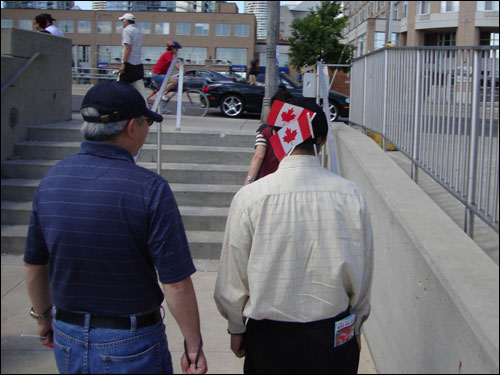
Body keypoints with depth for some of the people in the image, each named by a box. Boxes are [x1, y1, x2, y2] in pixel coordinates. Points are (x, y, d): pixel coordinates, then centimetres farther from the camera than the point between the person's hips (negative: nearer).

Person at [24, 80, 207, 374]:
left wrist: (44, 317, 22)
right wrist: (194, 348, -9)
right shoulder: (150, 189, -20)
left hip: (67, 343, 5)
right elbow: (176, 284, -21)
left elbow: (34, 266, 6)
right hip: (131, 347, -4)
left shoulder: (52, 180, -4)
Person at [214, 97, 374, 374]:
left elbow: (234, 276, -7)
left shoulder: (250, 198, -16)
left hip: (269, 339, -1)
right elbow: (362, 271, 0)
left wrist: (236, 329, 10)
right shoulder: (350, 195, -11)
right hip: (334, 338, 2)